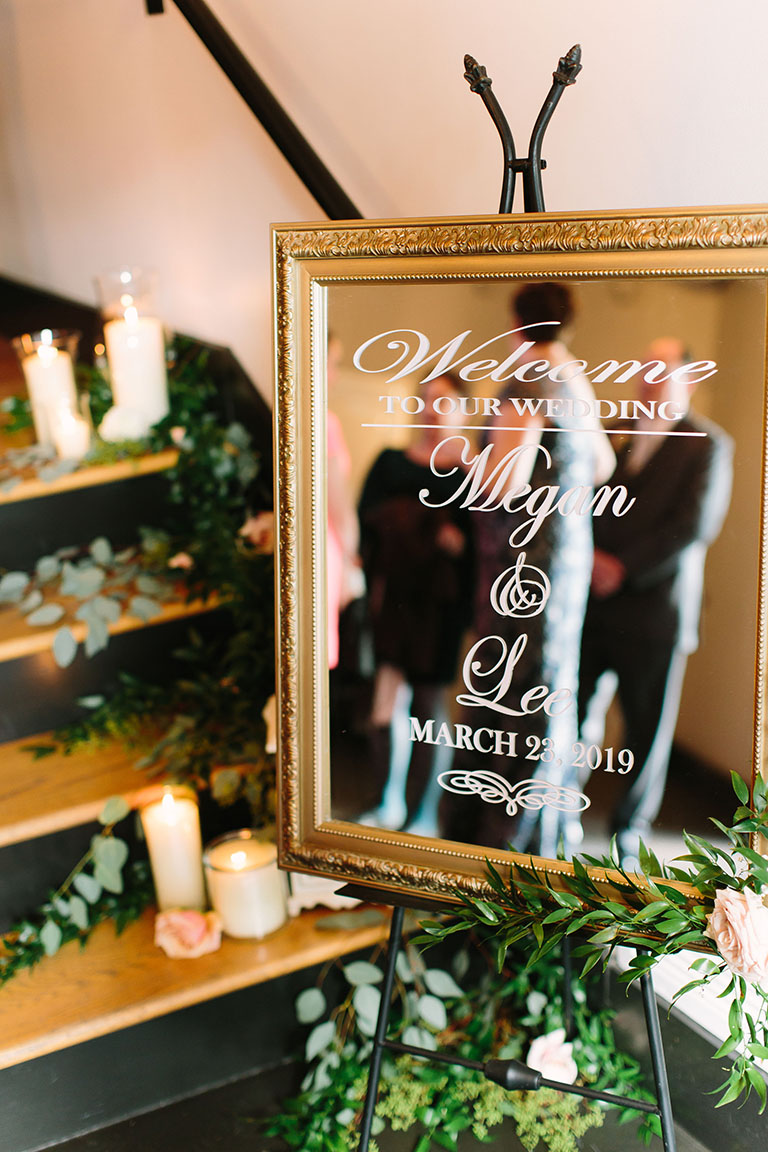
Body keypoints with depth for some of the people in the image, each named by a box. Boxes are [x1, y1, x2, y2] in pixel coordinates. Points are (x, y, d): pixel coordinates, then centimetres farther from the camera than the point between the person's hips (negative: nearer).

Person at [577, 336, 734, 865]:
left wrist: (623, 567, -12)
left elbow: (697, 525, -9)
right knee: (575, 719, 2)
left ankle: (629, 835, 21)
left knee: (648, 730, 5)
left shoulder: (708, 444, 0)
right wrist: (591, 555, -3)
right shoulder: (616, 435, 13)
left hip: (655, 607, -3)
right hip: (593, 599, 3)